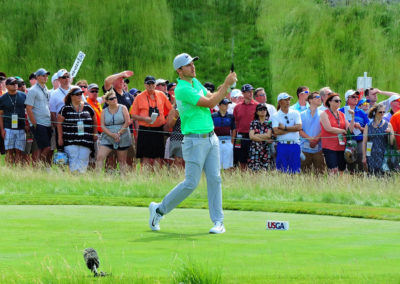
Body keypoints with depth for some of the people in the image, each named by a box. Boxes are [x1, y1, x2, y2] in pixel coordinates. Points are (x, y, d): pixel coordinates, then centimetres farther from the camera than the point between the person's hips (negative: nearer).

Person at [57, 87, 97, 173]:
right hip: (71, 141, -2)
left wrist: (95, 134, 16)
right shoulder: (66, 109, 4)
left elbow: (94, 121, 21)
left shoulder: (87, 107, 11)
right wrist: (60, 137, -1)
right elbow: (59, 123, 4)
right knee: (73, 159, -12)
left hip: (86, 140, 2)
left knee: (83, 160, -3)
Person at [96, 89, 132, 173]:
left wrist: (119, 133, -14)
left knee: (122, 160, 3)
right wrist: (112, 134, -16)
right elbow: (102, 126, -2)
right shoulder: (104, 111, 6)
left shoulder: (123, 108, 2)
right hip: (108, 138, 2)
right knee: (100, 157, -13)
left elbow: (127, 122, -5)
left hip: (123, 138, -2)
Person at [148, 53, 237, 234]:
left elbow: (212, 98, 13)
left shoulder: (195, 82, 12)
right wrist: (226, 84, -16)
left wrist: (225, 89, -8)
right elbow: (209, 103, -20)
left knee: (214, 179, 0)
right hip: (195, 140, -8)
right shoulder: (182, 89, -17)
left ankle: (218, 221, 2)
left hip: (211, 137, 8)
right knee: (191, 183, -6)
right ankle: (159, 210, 10)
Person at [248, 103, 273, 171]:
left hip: (266, 149, 0)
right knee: (255, 170, -6)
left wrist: (256, 135, -5)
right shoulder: (253, 123, 8)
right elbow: (251, 136, -5)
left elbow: (268, 135, -6)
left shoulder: (269, 123, 7)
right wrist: (265, 139, -9)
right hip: (255, 149, 0)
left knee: (266, 169, -6)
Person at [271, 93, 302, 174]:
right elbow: (276, 131, -10)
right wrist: (292, 129, -5)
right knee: (282, 171, -1)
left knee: (295, 170, 1)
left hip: (295, 145, 1)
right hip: (282, 145, -1)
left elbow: (299, 127, -6)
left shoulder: (295, 113, 9)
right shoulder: (275, 116, 4)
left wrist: (285, 128, -7)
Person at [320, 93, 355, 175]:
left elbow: (350, 129, 8)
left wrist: (352, 117, -4)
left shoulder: (342, 114, 15)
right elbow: (328, 128, -12)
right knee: (333, 170, -16)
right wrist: (343, 131, -1)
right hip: (329, 147, -6)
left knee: (341, 171, 4)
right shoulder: (325, 114, 0)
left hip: (341, 146, 6)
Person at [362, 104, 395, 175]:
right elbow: (364, 142, 8)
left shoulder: (388, 125, 5)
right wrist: (364, 157, 2)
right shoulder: (368, 126, 7)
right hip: (371, 156, 1)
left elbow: (392, 142, 3)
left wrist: (390, 133, -15)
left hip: (384, 155, -1)